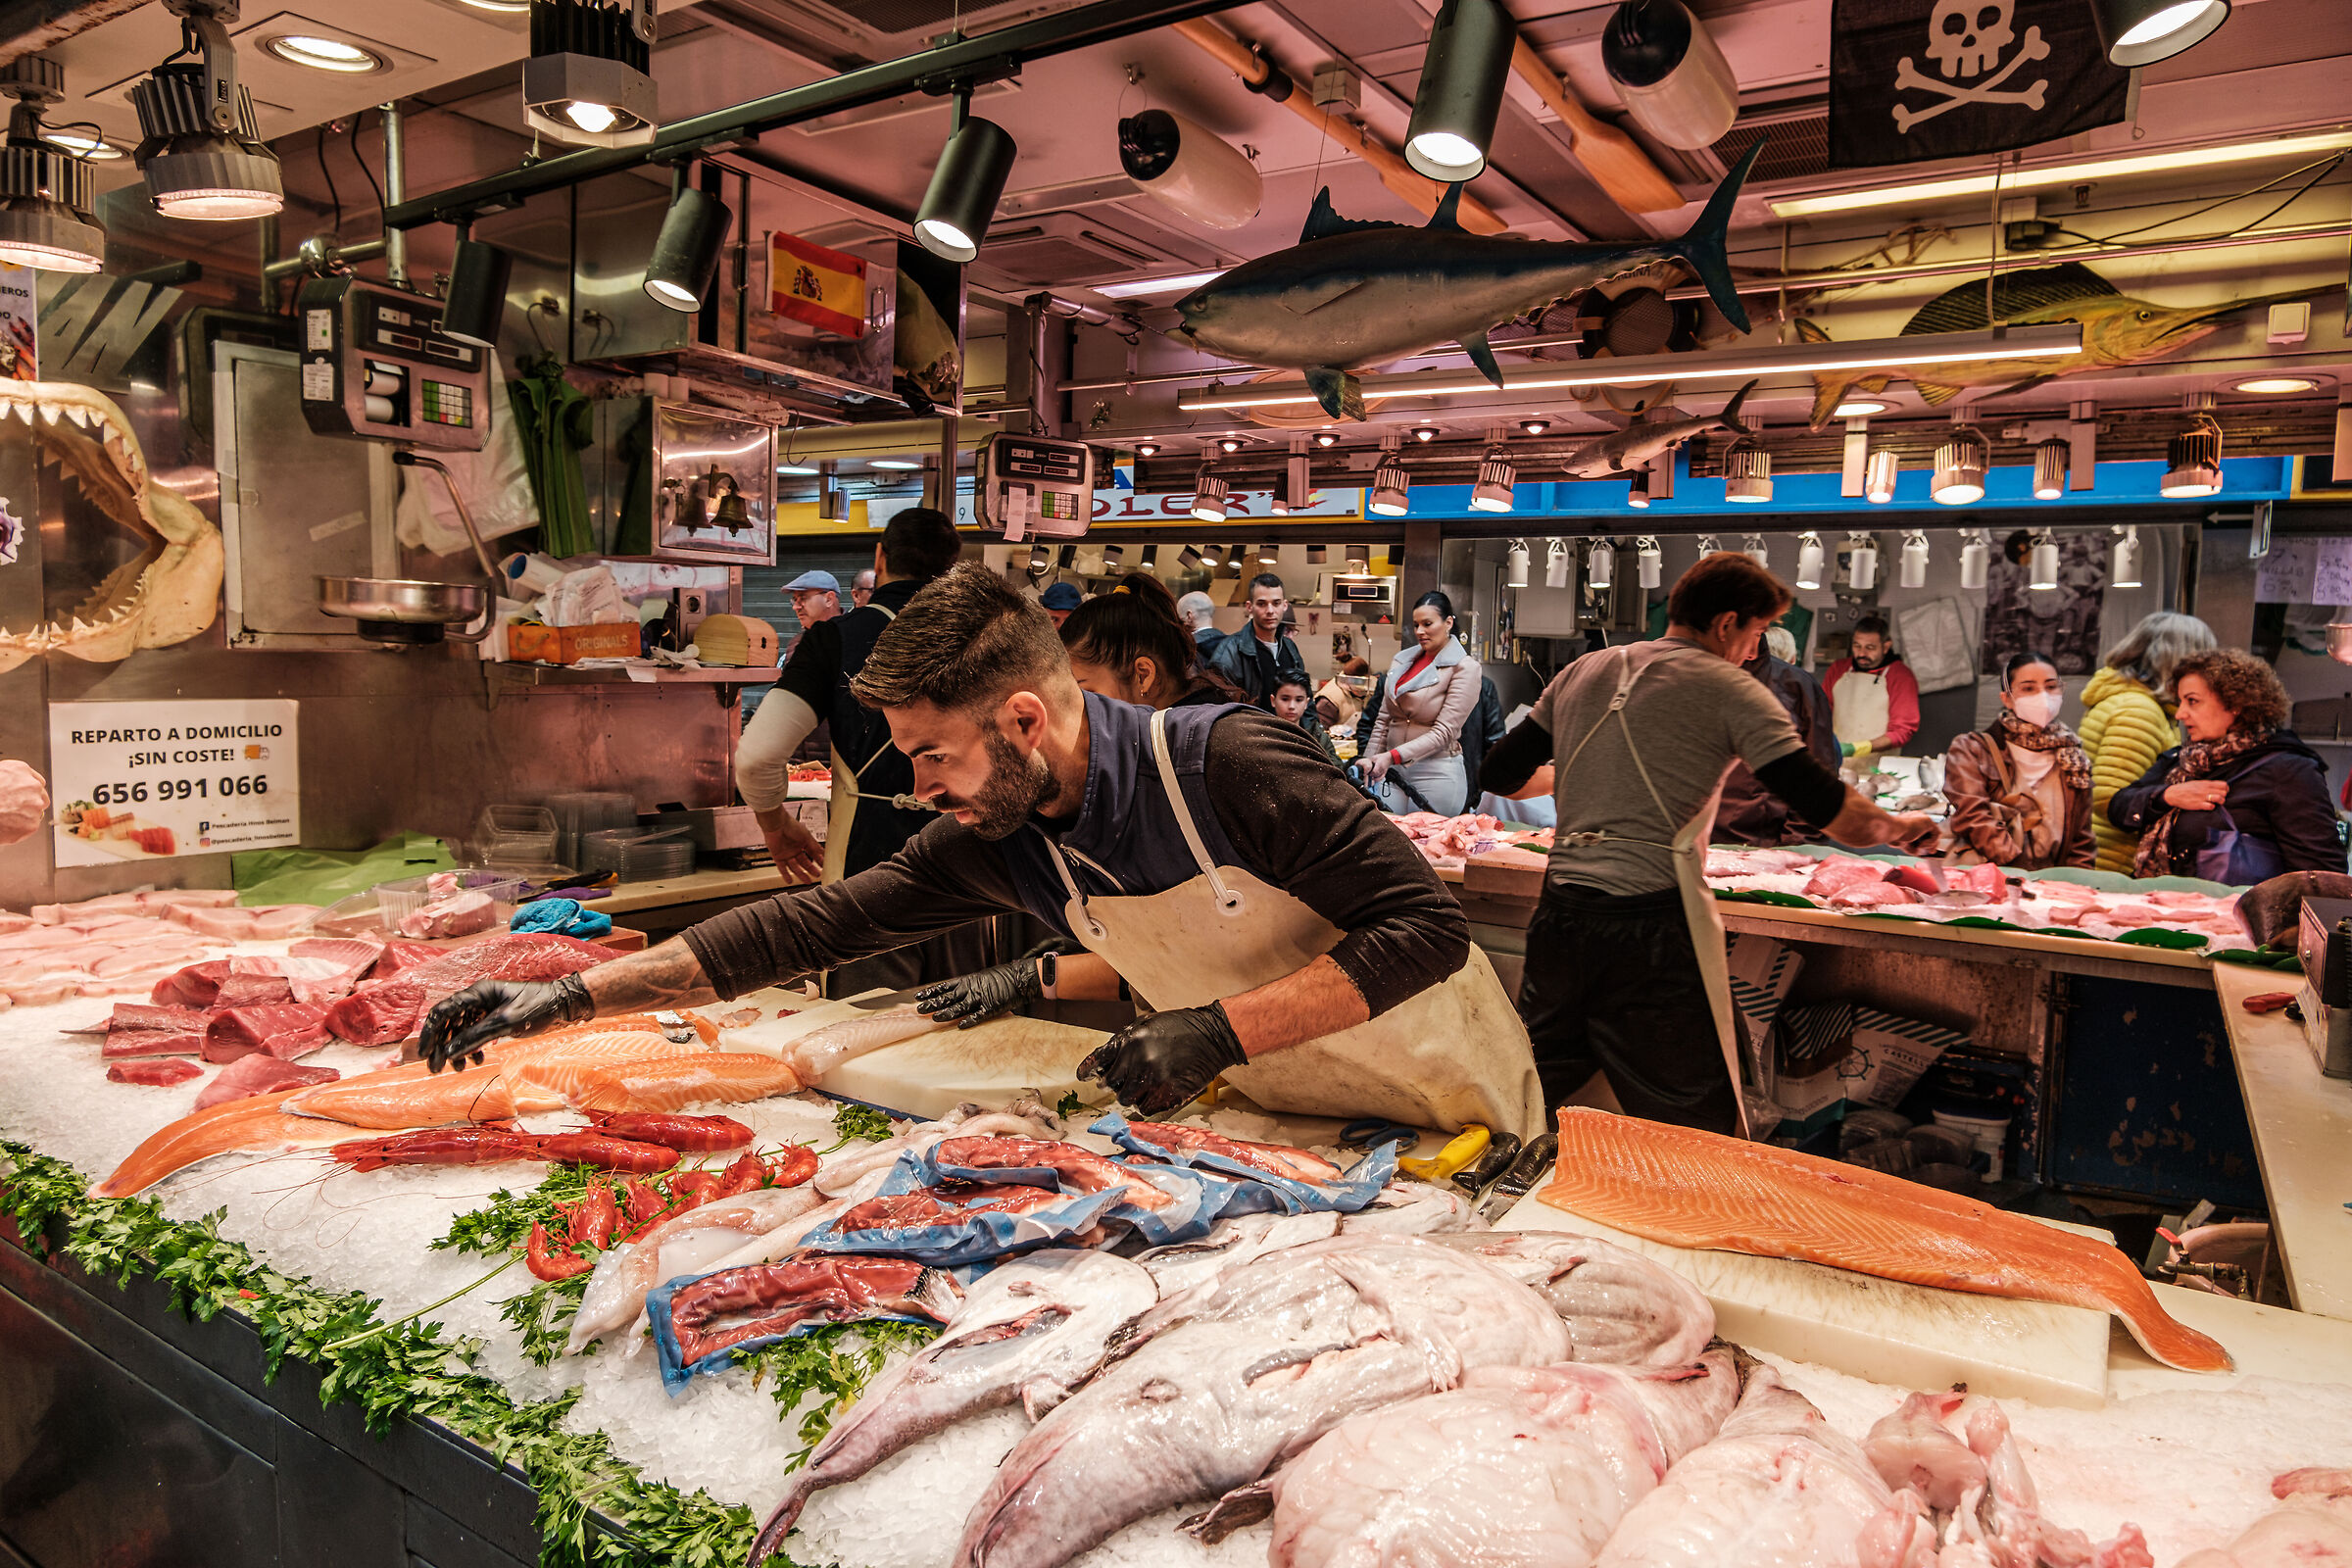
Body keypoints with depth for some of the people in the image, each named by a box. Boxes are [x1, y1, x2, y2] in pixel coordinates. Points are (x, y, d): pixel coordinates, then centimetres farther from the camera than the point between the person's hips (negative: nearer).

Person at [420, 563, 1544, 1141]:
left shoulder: (1224, 762, -31)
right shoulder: (993, 842, -11)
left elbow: (1426, 924, -31)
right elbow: (816, 924, -8)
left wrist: (1219, 1031, -37)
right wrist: (568, 998, -12)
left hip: (1446, 1110, -4)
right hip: (1286, 1123, 5)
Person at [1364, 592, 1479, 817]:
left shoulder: (1464, 668, -5)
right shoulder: (1402, 660, 12)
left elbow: (1444, 732, -12)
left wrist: (1393, 755, -20)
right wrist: (1370, 760, 4)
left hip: (1437, 773, -5)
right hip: (1393, 772, 5)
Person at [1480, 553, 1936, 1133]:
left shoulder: (1581, 673, 12)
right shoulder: (1729, 690, -2)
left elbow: (1502, 774, 17)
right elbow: (1829, 809, -5)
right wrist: (1899, 827, 15)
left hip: (1560, 913, 5)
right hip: (1651, 928, -5)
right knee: (1698, 1130, 6)